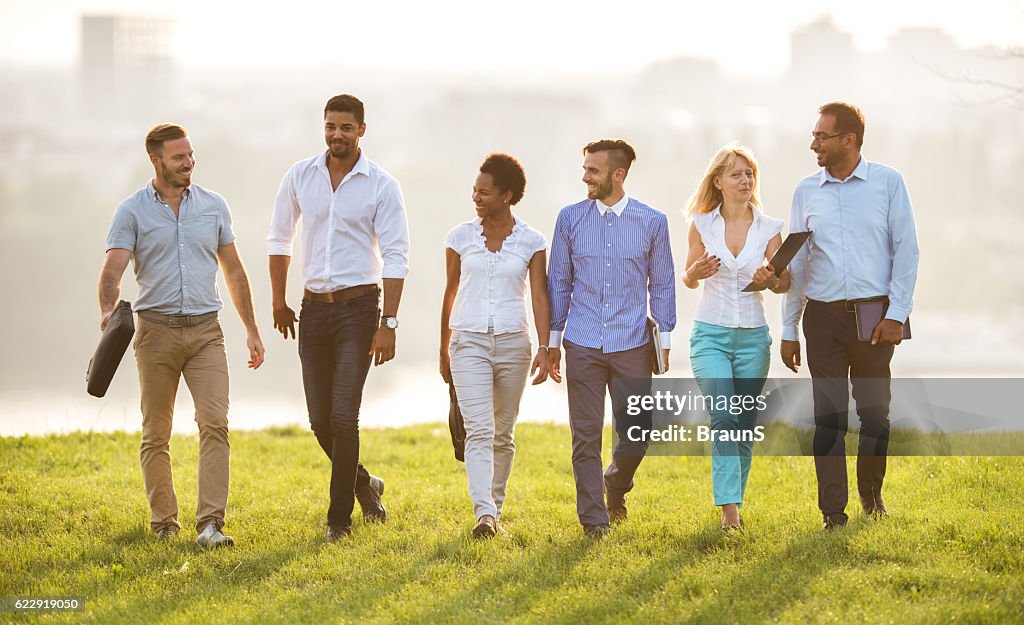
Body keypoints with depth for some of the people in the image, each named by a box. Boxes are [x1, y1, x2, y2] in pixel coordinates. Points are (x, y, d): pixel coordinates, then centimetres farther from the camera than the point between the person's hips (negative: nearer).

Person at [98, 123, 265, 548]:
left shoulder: (213, 206, 10)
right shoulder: (132, 211, 0)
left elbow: (233, 271, 16)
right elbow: (113, 269, -11)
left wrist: (251, 330, 14)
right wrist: (108, 310, -32)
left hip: (206, 330, 1)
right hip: (156, 329, -1)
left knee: (215, 422, -13)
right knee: (156, 433, 5)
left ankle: (211, 523, -17)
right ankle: (163, 521, 18)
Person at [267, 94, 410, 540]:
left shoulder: (382, 186, -6)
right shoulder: (300, 177, 3)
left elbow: (395, 257, -8)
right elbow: (279, 239, 15)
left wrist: (388, 323, -13)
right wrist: (279, 302, 15)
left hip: (358, 307, -4)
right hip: (314, 307, 4)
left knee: (343, 416, -11)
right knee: (320, 420, 6)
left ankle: (339, 517, -1)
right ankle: (365, 485, 32)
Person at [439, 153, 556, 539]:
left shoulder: (531, 242, 2)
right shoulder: (461, 237, 5)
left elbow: (540, 297, -1)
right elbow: (451, 294, 12)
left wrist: (544, 349, -12)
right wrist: (444, 351, 17)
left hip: (513, 344, 1)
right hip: (469, 343, 0)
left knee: (502, 433, 8)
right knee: (478, 431, -14)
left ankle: (495, 511, 20)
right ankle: (484, 514, -24)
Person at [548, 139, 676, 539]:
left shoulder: (652, 222, 2)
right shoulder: (570, 218, 4)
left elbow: (662, 284, 8)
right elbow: (559, 281, 10)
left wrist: (665, 340, 5)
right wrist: (552, 340, 9)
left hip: (632, 345, 0)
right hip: (582, 346, 0)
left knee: (637, 432, 2)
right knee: (585, 436, 0)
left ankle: (616, 485, 32)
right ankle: (594, 521, 7)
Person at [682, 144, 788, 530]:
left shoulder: (769, 228, 3)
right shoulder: (702, 224, 2)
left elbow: (784, 284, 4)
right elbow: (689, 280, 10)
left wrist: (771, 280, -18)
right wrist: (695, 273, -13)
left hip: (752, 336, 2)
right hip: (710, 333, -2)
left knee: (745, 425, 4)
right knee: (724, 417, -17)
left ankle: (733, 504, 19)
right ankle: (730, 508, -22)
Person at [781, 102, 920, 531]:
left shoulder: (887, 183, 0)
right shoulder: (807, 191, 8)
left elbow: (906, 251, 0)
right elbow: (797, 262, 12)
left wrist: (896, 314, -8)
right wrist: (788, 330, 10)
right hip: (823, 317, 2)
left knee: (875, 414, 5)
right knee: (828, 417, -1)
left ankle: (872, 495, 26)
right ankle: (833, 512, 2)